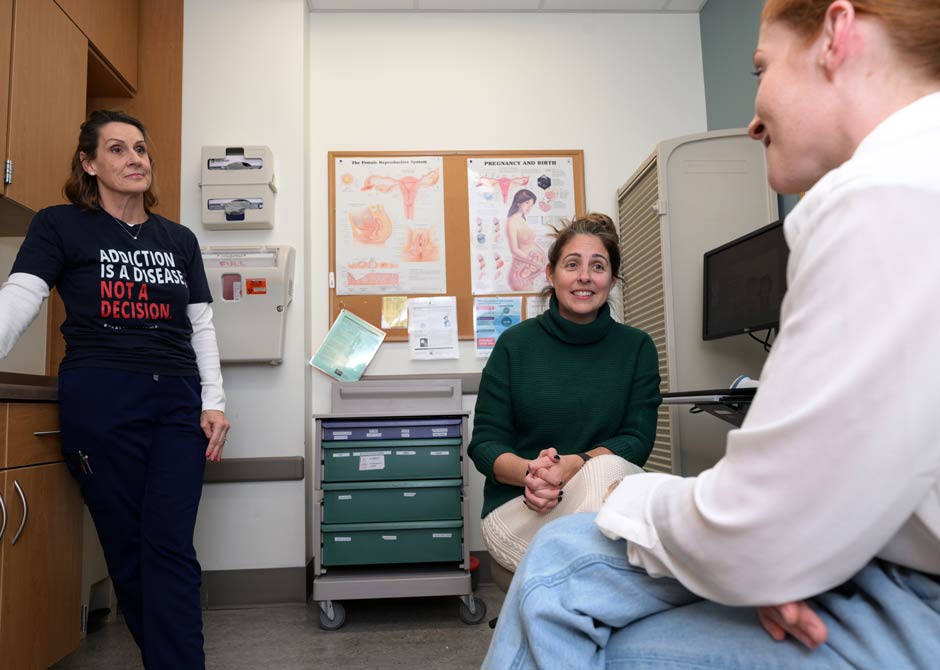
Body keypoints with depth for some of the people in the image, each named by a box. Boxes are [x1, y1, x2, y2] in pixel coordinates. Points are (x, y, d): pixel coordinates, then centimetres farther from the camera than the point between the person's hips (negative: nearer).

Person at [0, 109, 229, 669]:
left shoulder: (180, 240, 14)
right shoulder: (61, 226, 5)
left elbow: (202, 326, 12)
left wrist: (214, 403, 3)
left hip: (178, 399, 2)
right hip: (100, 398, -2)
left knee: (171, 546, -5)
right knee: (127, 549, 3)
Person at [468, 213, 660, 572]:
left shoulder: (637, 347, 7)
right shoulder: (515, 344, 3)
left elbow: (637, 439, -2)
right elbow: (485, 442, 1)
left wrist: (573, 465, -22)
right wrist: (530, 472, -23)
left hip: (608, 502, 3)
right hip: (517, 507, -2)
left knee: (606, 470, -33)